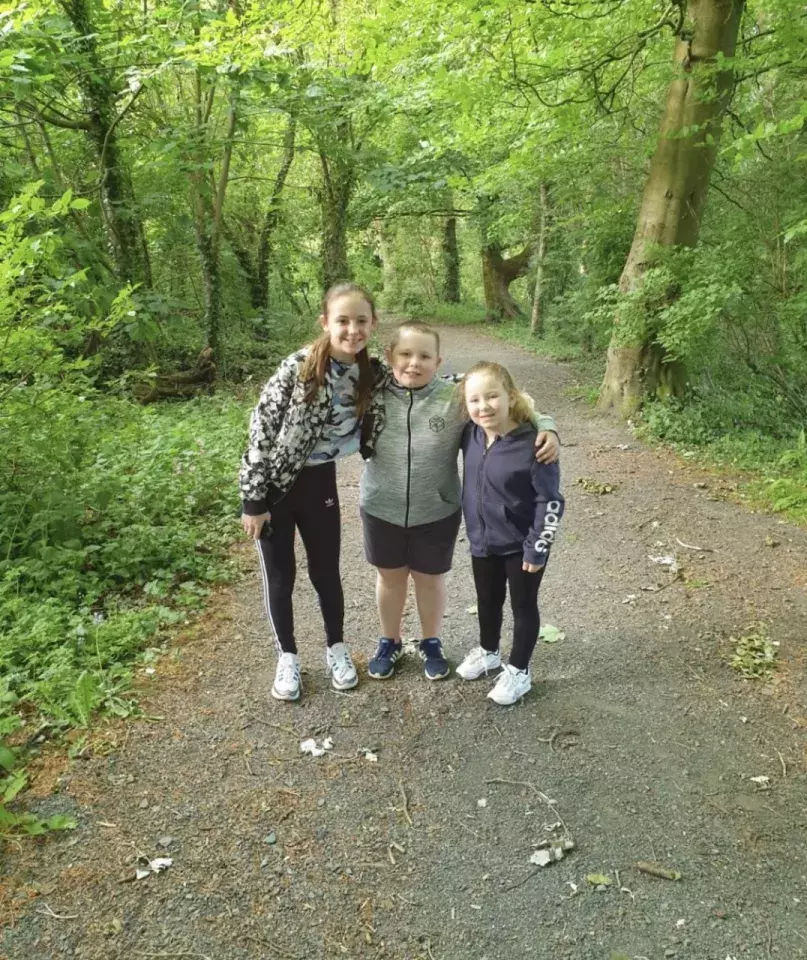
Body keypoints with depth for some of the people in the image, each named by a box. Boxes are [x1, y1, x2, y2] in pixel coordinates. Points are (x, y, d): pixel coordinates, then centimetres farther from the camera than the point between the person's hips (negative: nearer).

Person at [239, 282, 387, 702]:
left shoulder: (373, 374, -7)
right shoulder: (297, 367, -21)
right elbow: (261, 430, -17)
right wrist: (254, 499, -14)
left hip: (320, 481, 3)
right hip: (272, 482, -3)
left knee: (326, 572, 14)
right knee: (279, 577, 10)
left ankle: (336, 648, 38)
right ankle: (287, 656, 32)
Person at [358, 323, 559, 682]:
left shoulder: (456, 397, -16)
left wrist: (546, 428, -25)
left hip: (437, 513, -1)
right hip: (381, 509, 1)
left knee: (430, 578, 20)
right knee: (390, 576, 21)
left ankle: (431, 643, 46)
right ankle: (390, 642, 46)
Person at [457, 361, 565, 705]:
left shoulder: (533, 444, -25)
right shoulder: (471, 435, -8)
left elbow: (550, 500, -20)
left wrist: (538, 547, -18)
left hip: (521, 544, -5)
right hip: (482, 540, 6)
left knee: (523, 606, 15)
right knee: (487, 600, 25)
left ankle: (518, 672, 33)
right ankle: (487, 651, 49)